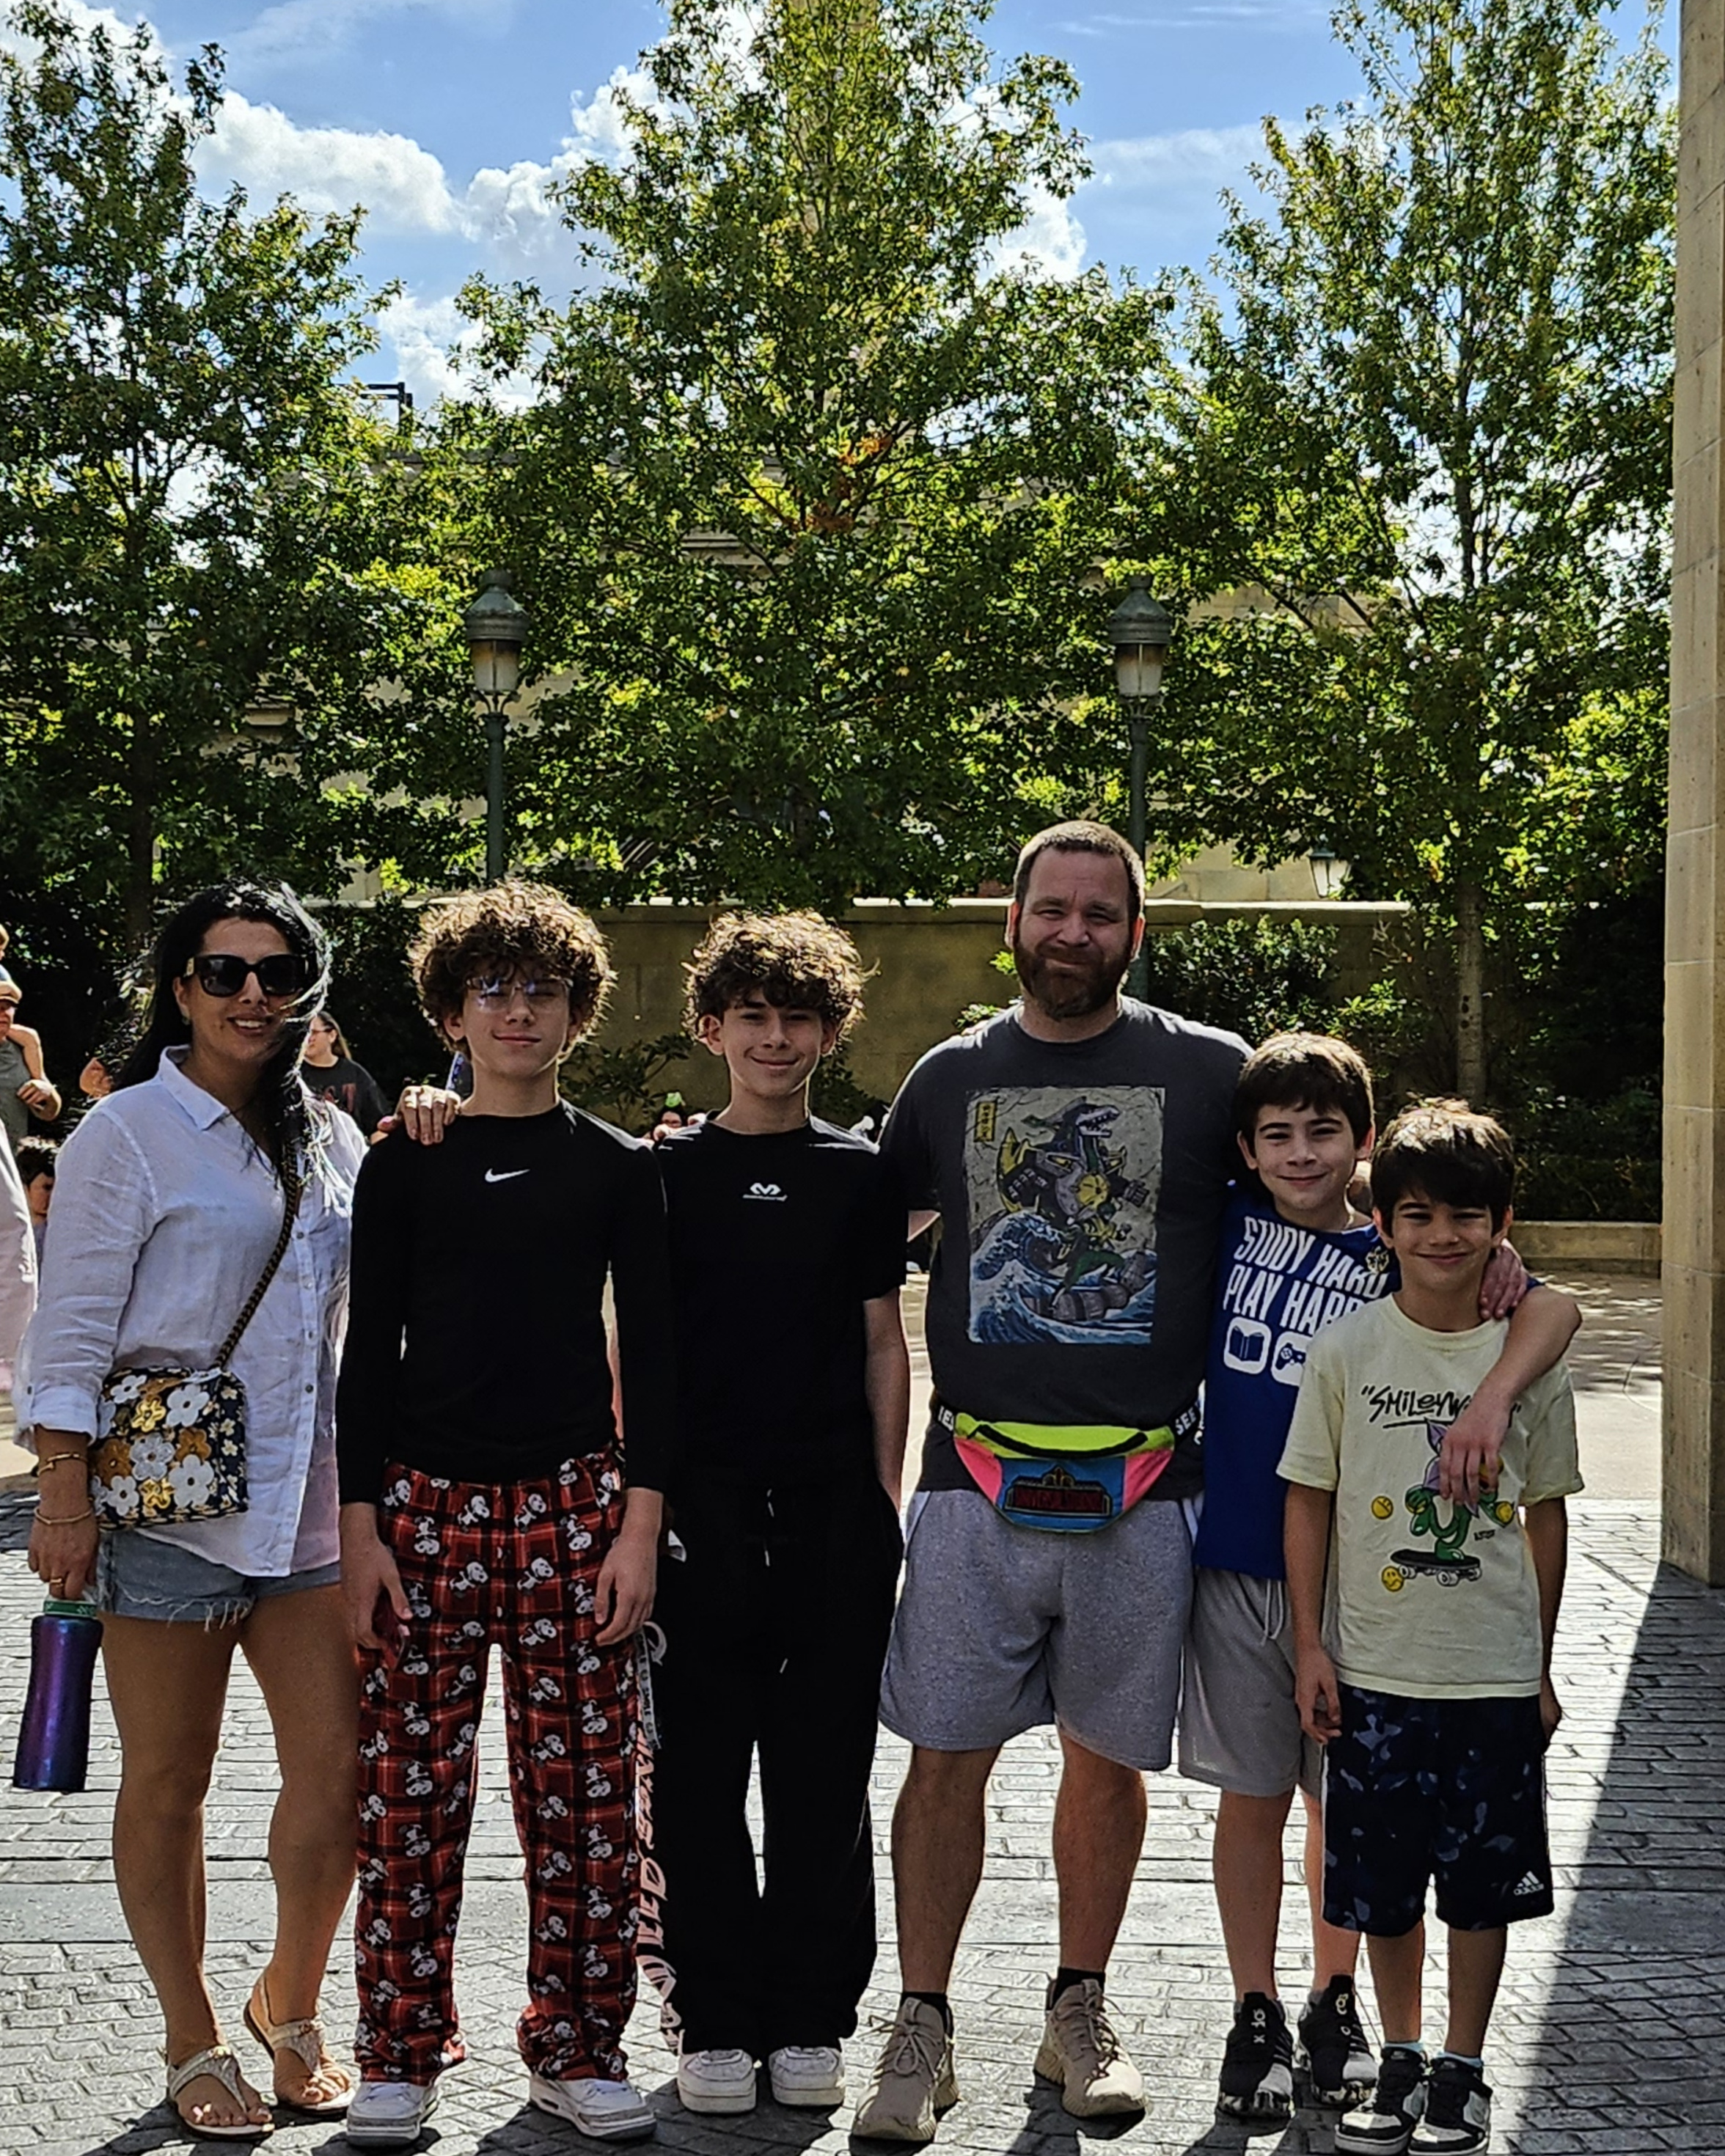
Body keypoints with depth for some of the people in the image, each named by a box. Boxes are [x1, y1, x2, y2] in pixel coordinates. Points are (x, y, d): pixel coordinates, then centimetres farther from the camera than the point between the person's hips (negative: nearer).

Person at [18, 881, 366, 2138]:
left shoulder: (329, 1139, 11)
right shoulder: (128, 1133, -4)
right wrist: (64, 1502, -12)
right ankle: (195, 2046, 22)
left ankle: (289, 2005, 26)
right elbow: (72, 1331, -6)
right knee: (168, 1787, 7)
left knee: (338, 1773, 2)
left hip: (311, 1504, 5)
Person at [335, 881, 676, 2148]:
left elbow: (652, 1353, 6)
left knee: (585, 1789, 2)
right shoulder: (405, 1163, 6)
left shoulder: (618, 1168, 7)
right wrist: (360, 1522, -2)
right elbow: (371, 1350, 5)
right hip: (425, 1504, 0)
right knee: (411, 1793, 1)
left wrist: (640, 1520, -2)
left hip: (574, 1507, 0)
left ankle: (579, 2051, 16)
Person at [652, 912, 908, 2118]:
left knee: (824, 1779, 5)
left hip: (833, 1512, 0)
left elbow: (884, 1346, 8)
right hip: (698, 1508, 0)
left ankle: (811, 2025, 15)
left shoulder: (862, 1174, 7)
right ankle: (717, 2025, 14)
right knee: (699, 1779, 3)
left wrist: (885, 1503, 2)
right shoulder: (664, 1168, 5)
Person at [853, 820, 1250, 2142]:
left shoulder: (1210, 1072, 4)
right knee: (946, 1758, 0)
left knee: (1108, 1757, 10)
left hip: (1142, 1488, 0)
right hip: (976, 1485, 1)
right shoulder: (949, 1078, 9)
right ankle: (923, 2030, 13)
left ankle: (1081, 2012, 27)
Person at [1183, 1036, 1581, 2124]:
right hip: (1236, 1564, 1)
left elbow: (1556, 1308, -16)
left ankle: (1336, 2002, 29)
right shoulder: (1231, 1220, -1)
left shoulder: (1397, 1257, -6)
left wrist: (1491, 1397, -31)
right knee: (1253, 1795, 8)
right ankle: (1256, 2013, 22)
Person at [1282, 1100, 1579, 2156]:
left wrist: (1542, 1665, 7)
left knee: (1484, 1885, 8)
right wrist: (1311, 1645, -2)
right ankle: (1401, 2060, 28)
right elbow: (1309, 1502, 1)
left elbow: (1545, 1515, 6)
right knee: (1384, 1886, 9)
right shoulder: (1346, 1351, -4)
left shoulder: (1532, 1360, -1)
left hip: (1497, 1674, 0)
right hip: (1374, 1671, 0)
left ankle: (1465, 2070, 24)